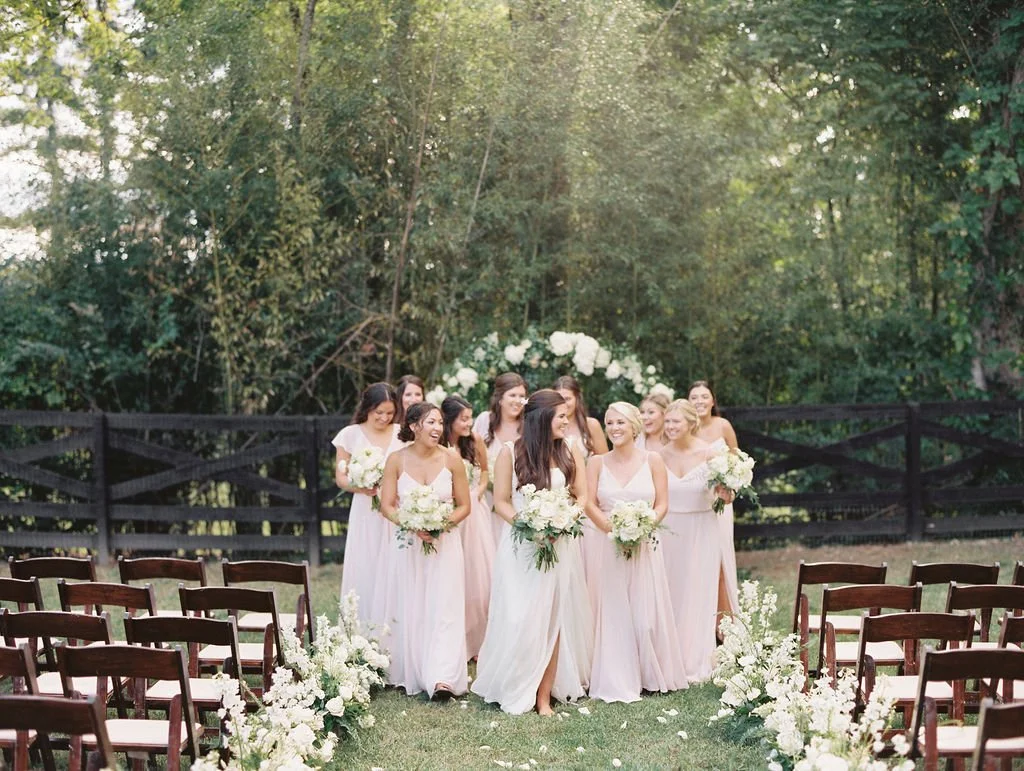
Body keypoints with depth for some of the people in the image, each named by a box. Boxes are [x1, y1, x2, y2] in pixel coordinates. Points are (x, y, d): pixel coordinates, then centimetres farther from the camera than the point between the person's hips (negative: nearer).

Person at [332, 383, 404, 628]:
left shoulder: (402, 434, 4)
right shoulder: (351, 435, 2)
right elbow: (340, 476, 4)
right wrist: (360, 487, -15)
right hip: (365, 514, 0)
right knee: (364, 572, 1)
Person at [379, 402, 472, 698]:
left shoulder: (451, 460, -5)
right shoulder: (397, 460, -5)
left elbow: (464, 506, 2)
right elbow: (387, 506, -2)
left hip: (444, 543, -1)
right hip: (407, 543, 1)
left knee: (444, 608, -7)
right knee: (409, 610, 7)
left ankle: (442, 678, -11)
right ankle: (408, 674, 17)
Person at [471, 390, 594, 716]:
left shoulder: (571, 452, 4)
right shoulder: (511, 452, -4)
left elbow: (581, 497, 7)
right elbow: (501, 502, -2)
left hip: (559, 545, 3)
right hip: (521, 547, -2)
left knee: (552, 618, 2)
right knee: (519, 619, -3)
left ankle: (544, 695, 8)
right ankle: (514, 690, 14)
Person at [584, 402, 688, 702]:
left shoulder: (652, 460, 3)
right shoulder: (597, 462, 6)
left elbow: (662, 504, 1)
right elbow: (590, 504, 0)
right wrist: (612, 528, -14)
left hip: (646, 546, -1)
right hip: (611, 548, 1)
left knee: (648, 614, 1)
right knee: (615, 614, 2)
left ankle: (653, 675, 17)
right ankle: (618, 681, 9)